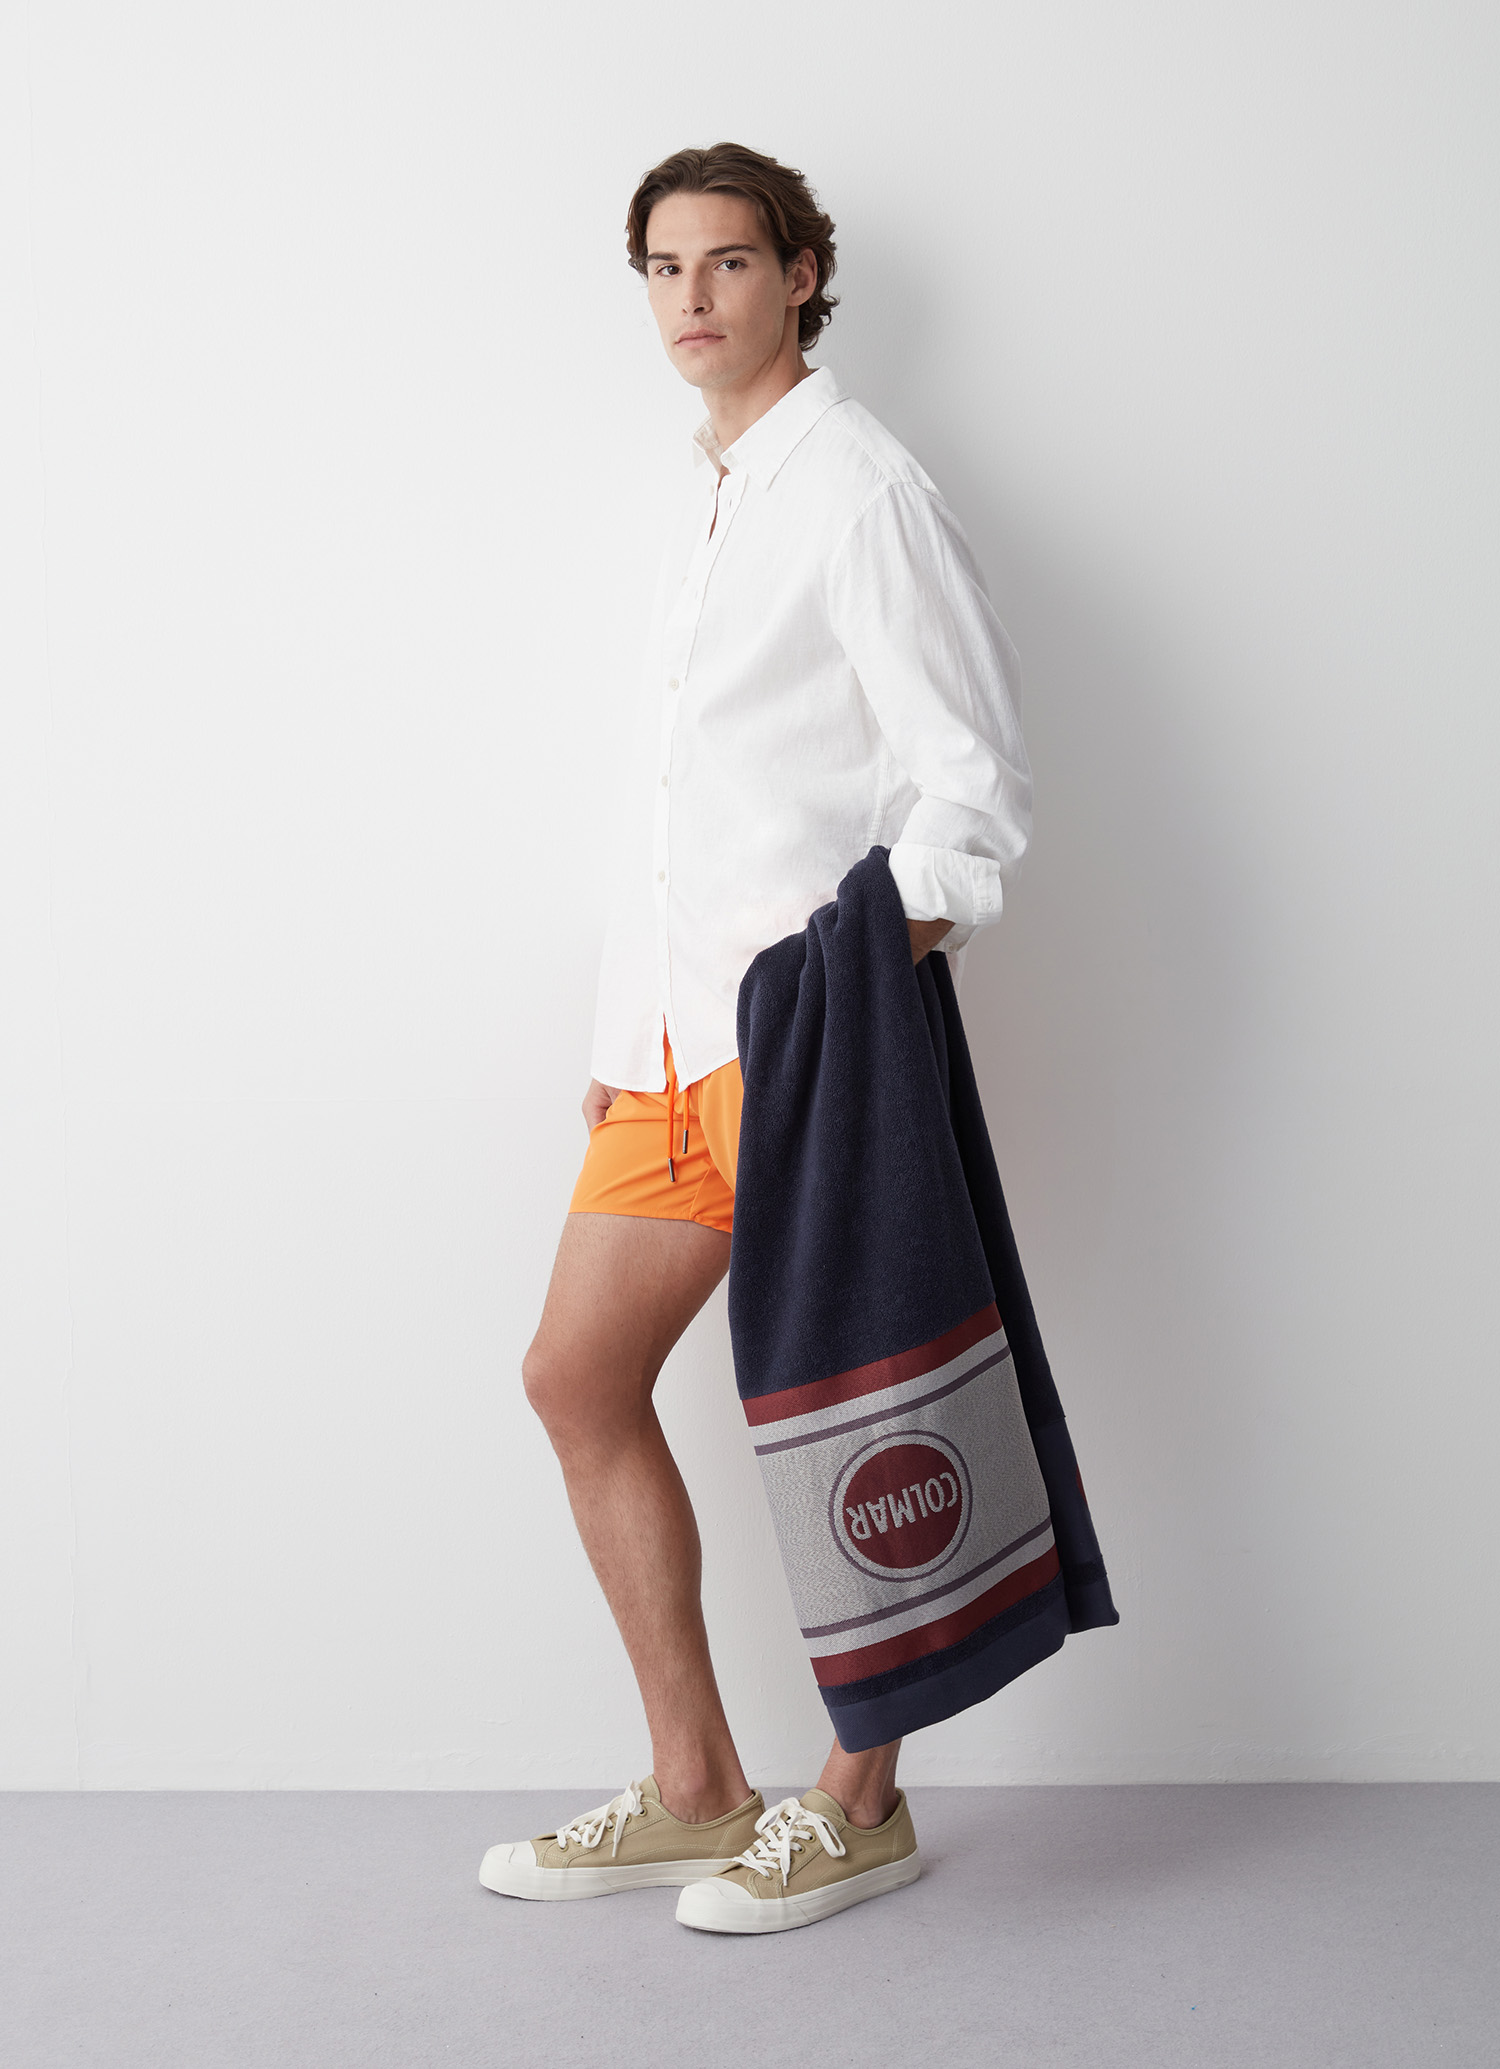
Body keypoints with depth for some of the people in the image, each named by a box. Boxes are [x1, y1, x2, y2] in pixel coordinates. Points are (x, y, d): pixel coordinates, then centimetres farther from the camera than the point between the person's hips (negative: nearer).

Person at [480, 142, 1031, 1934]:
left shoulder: (860, 492, -3)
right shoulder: (699, 518, 23)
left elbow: (972, 770, -9)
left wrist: (903, 911, -26)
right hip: (679, 1040, 9)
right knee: (578, 1378, 8)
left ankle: (859, 1804, 15)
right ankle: (695, 1787, 17)